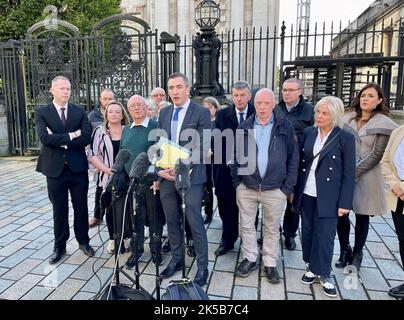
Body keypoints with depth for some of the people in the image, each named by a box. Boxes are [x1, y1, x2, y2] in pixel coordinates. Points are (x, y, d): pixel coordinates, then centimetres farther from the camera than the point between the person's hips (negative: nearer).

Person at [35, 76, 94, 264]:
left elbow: (86, 137, -10)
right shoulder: (42, 112, -1)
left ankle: (83, 241, 31)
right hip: (55, 168, -1)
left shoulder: (80, 112, 3)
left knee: (81, 207, 12)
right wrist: (71, 136, -16)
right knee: (59, 210, 11)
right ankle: (59, 246, 28)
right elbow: (44, 138, -17)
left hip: (78, 167, 1)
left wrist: (60, 141, -15)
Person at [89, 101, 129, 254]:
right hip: (108, 178, 0)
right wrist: (107, 170, -15)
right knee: (111, 208, 9)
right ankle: (112, 239, 25)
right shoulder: (99, 131, 1)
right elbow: (93, 155, -4)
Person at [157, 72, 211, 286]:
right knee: (172, 221, 15)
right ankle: (176, 259, 33)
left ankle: (202, 266, 19)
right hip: (166, 175, 5)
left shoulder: (201, 113, -6)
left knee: (195, 222, 2)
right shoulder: (164, 113, 11)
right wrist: (160, 169, -3)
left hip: (191, 176, -5)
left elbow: (202, 147, -11)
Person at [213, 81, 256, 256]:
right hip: (227, 168, 1)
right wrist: (227, 159, -11)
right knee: (226, 207, 10)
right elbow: (215, 141, 0)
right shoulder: (222, 114, 2)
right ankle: (227, 240, 26)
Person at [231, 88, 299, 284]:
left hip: (275, 189, -1)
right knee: (246, 226, 13)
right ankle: (250, 259, 32)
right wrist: (236, 182, 0)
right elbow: (235, 156, 6)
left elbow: (293, 158, -1)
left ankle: (270, 264, 29)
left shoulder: (285, 128, -3)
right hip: (246, 188, 2)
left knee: (272, 229, 13)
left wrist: (288, 187, -5)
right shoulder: (244, 127, 2)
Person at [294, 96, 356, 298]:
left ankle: (324, 275, 23)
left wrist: (345, 203, -9)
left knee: (325, 237, 4)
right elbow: (300, 163, 7)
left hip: (328, 197, -4)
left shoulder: (345, 138, -8)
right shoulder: (308, 132, 3)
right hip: (307, 194, 4)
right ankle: (312, 268, 32)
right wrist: (294, 190, 6)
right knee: (308, 233, 13)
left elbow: (349, 173, -6)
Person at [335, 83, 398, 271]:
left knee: (362, 217, 9)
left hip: (366, 177, -3)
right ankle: (345, 251, 26)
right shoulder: (348, 118, 5)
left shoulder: (383, 124, -5)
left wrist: (354, 172, -15)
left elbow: (376, 155, -9)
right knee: (340, 213, 3)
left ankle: (357, 255, 28)